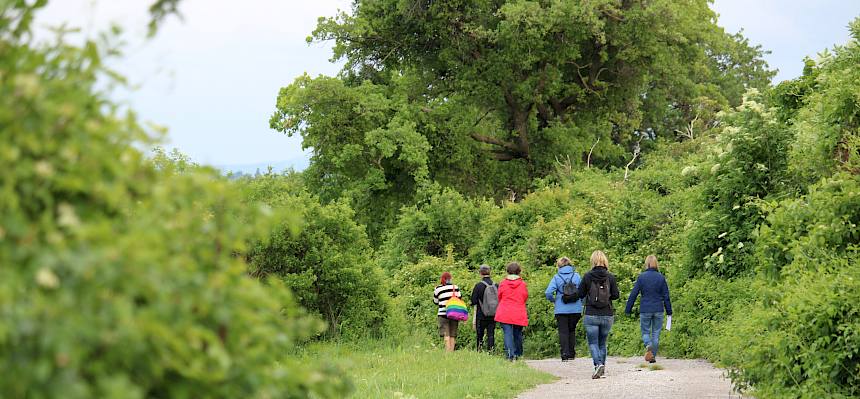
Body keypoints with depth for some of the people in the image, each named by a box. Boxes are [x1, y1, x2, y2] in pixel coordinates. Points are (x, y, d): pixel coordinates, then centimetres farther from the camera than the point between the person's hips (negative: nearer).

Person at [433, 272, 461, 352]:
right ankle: (452, 350, 9)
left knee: (446, 334, -5)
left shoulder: (438, 289, 0)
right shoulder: (456, 287, 4)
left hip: (443, 314, -2)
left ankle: (448, 351, -16)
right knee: (452, 335, 10)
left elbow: (435, 301, 11)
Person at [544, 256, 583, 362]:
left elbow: (548, 293, -13)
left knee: (563, 332, 5)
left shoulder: (556, 278, -5)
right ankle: (571, 354, 16)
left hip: (561, 310, -2)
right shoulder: (576, 276, 1)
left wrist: (553, 300, 6)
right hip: (576, 309, 2)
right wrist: (581, 303, 18)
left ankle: (565, 354, -4)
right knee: (572, 330, 17)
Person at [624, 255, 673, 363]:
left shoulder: (641, 277, -4)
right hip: (658, 310, 1)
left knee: (645, 332, 9)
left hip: (645, 310, -1)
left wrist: (628, 310, 2)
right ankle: (653, 356, 10)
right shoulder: (661, 277, -1)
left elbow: (633, 294, -3)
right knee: (656, 333, 10)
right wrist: (669, 311, 9)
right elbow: (666, 296, 2)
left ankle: (648, 346, -21)